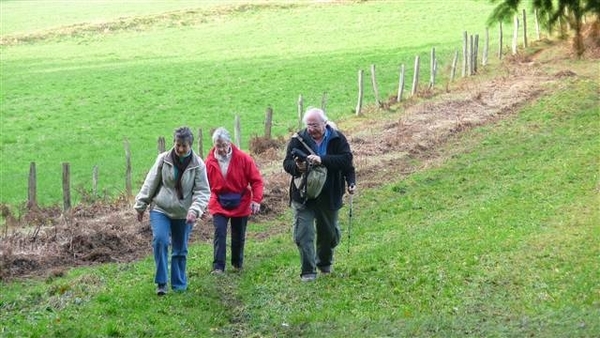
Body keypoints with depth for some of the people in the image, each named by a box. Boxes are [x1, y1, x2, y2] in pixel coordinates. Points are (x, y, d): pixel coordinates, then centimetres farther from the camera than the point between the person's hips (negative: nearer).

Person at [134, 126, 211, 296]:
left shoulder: (198, 165, -7)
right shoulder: (163, 159, -6)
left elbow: (203, 191, -7)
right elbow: (150, 183, 2)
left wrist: (195, 210, -23)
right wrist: (141, 205, 6)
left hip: (184, 215, 1)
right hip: (160, 210, -1)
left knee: (180, 250, 9)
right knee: (160, 240, -21)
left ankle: (179, 285, 24)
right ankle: (161, 282, -13)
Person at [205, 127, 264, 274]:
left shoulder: (243, 158, -12)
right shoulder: (210, 161, -7)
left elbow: (256, 180, -8)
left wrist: (256, 200, -14)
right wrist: (209, 201, -4)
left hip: (240, 204, 0)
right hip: (219, 204, 0)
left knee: (239, 235, 12)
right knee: (219, 233, -13)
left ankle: (238, 263, 31)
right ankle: (218, 266, -12)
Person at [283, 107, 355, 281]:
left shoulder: (338, 139, -6)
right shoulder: (298, 139, -6)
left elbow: (347, 159, -19)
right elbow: (287, 163, -8)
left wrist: (323, 160, -34)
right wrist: (297, 167, -33)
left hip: (329, 196, 1)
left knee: (329, 233, 17)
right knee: (303, 234, -9)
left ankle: (324, 264, 41)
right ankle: (308, 271, -3)